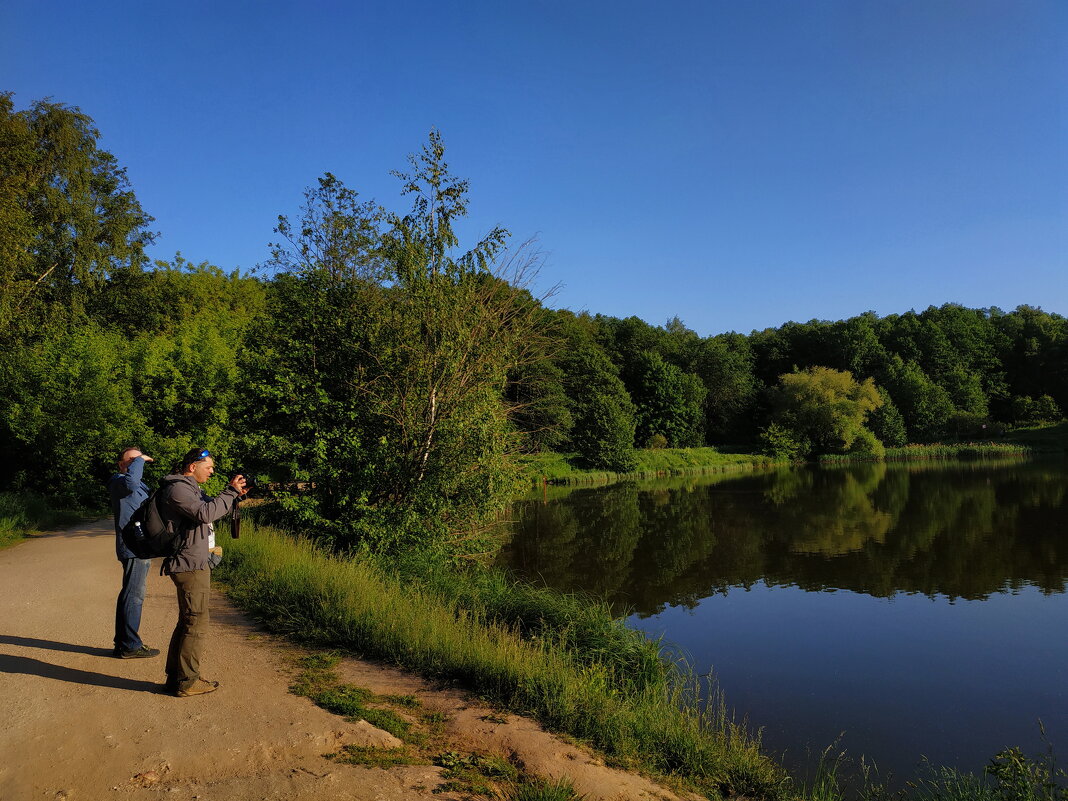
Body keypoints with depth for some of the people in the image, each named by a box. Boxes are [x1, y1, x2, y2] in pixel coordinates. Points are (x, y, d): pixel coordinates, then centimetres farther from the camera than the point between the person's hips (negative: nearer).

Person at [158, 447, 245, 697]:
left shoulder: (191, 488, 18)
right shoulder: (178, 488, -15)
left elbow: (211, 509, 19)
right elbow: (205, 513, -25)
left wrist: (235, 495, 5)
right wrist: (230, 492, -20)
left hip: (195, 564, 11)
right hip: (189, 566, -11)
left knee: (187, 622, 17)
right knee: (196, 624, -5)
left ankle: (175, 676, 26)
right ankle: (187, 682, 3)